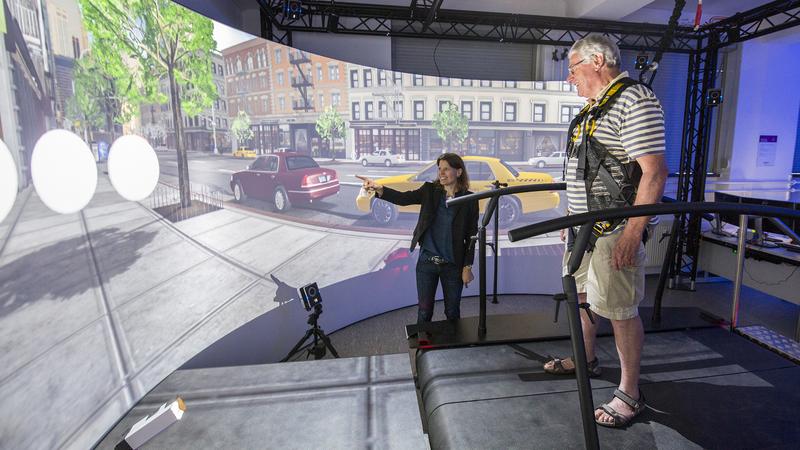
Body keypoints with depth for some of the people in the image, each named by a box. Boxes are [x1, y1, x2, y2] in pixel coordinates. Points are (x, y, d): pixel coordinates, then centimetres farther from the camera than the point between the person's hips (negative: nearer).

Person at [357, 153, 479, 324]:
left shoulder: (469, 200, -5)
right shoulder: (430, 191, -2)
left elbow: (471, 236, -3)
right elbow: (403, 198, -16)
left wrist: (467, 267, -5)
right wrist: (379, 189, -33)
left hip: (452, 266, -1)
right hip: (426, 262, 1)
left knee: (452, 312, 15)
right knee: (424, 311, 12)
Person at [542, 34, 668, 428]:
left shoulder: (634, 99, -14)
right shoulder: (592, 107, 16)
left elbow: (654, 172, -21)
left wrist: (633, 233, -25)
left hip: (615, 230, -10)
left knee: (621, 310, 0)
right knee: (581, 293, 21)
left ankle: (630, 393, 17)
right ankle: (586, 359, 41)